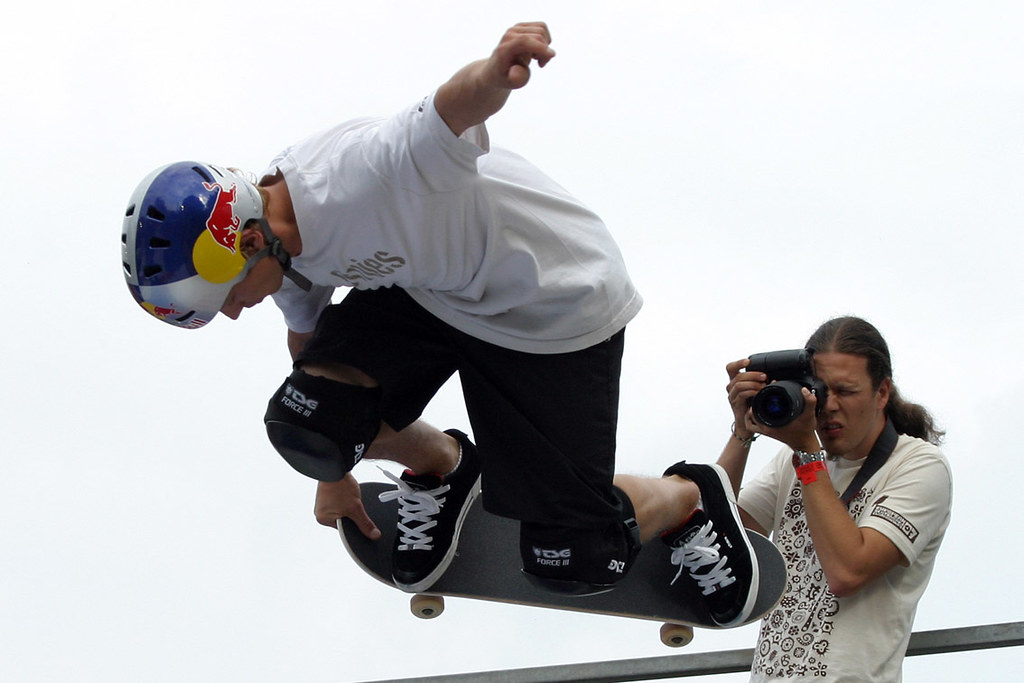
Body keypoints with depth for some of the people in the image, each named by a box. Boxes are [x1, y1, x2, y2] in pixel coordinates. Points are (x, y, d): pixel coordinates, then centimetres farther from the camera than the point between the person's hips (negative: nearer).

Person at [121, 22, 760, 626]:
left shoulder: (359, 178, -37)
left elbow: (452, 110, -56)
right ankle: (442, 468, 16)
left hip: (559, 308, -7)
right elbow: (308, 344, 10)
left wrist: (495, 71, -81)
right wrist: (334, 472, 23)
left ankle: (689, 498, 26)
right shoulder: (280, 232, -10)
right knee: (302, 424, -17)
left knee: (573, 560, -8)